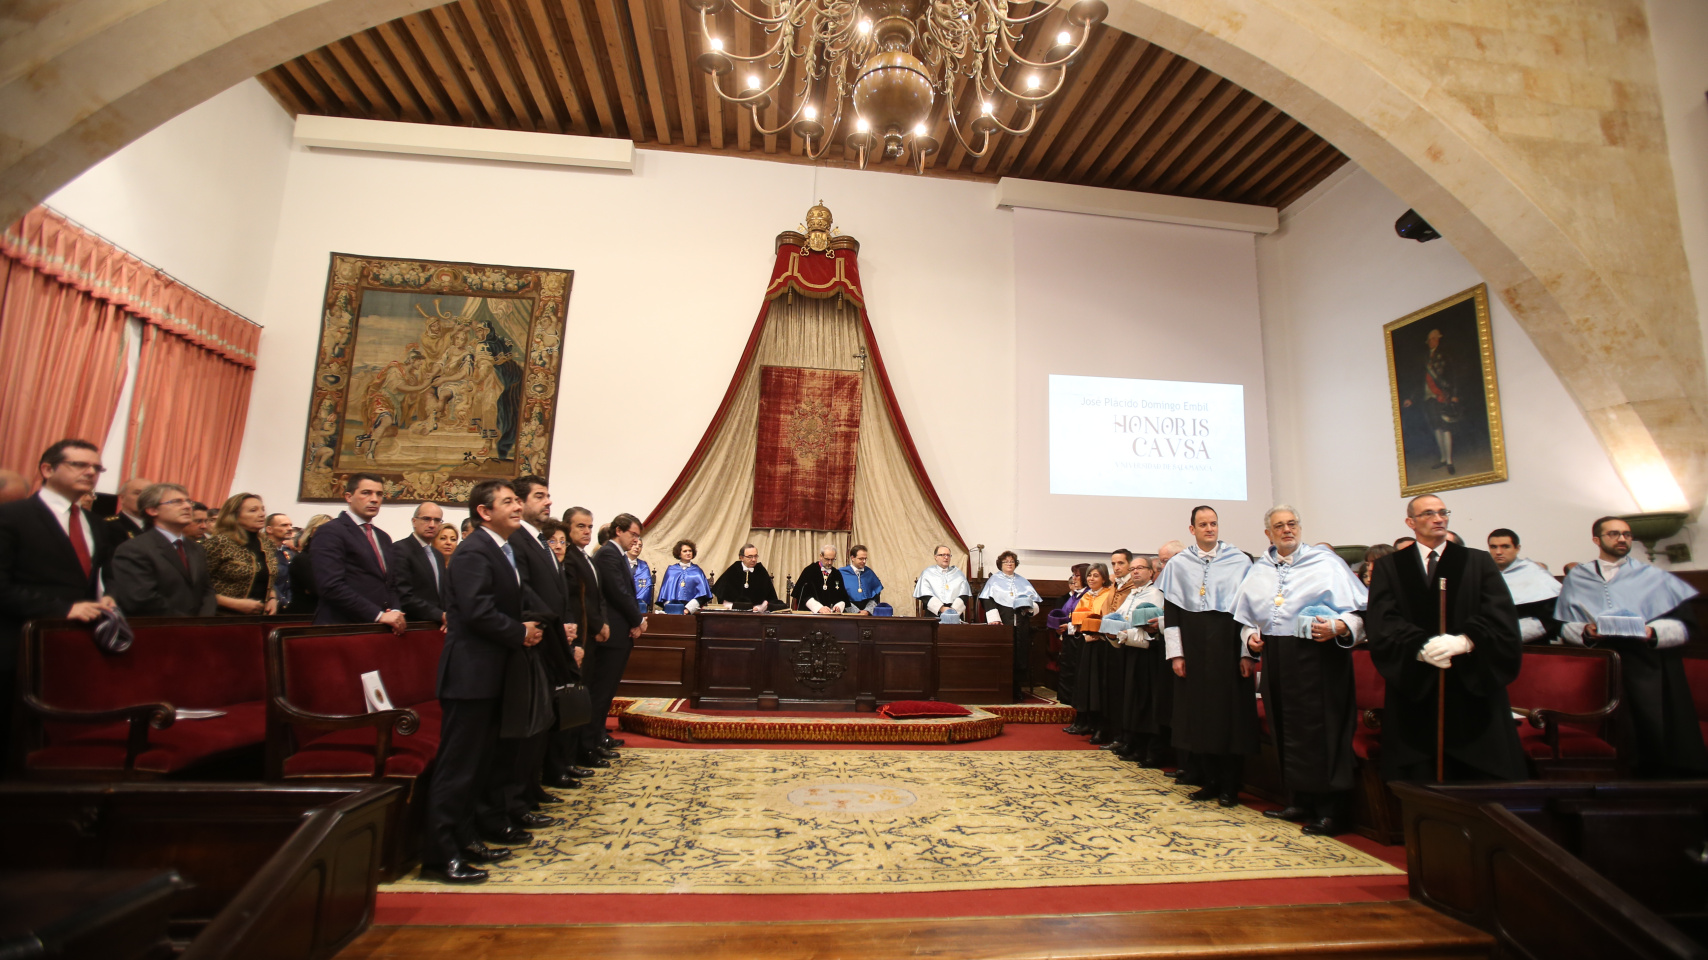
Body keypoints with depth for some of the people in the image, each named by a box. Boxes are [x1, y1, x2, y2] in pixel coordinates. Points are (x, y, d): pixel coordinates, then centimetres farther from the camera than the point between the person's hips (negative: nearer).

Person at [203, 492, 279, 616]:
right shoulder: (218, 543, -10)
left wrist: (272, 599, 4)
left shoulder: (264, 547, 9)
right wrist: (236, 603, -18)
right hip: (226, 617, -5)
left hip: (259, 617, 6)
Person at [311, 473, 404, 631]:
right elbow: (331, 585, -16)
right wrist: (379, 615, -19)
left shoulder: (383, 538, 18)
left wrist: (395, 612, -2)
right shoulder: (331, 532, -5)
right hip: (343, 626, -6)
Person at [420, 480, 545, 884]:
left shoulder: (505, 551, 15)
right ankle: (439, 855, 7)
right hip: (470, 672, -10)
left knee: (478, 763, 17)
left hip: (490, 673, 10)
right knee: (457, 766, -3)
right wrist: (520, 634, -14)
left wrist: (526, 630, 3)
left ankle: (464, 838, 28)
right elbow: (477, 611, -25)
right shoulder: (474, 552, -16)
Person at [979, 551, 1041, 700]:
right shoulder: (994, 580, 9)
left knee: (1020, 656, 0)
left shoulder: (1023, 581, 21)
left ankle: (1018, 691, 7)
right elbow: (988, 601, -3)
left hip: (1021, 625, 3)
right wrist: (994, 618, -16)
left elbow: (1036, 602, 19)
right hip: (1002, 624, -3)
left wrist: (1029, 607, -4)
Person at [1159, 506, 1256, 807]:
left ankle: (1229, 785, 14)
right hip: (1194, 646, 1)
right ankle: (1209, 780, 19)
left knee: (1231, 712, 2)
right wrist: (1175, 653, -3)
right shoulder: (1178, 564, 3)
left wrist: (1248, 652, -6)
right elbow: (1170, 610, 2)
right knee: (1199, 713, 6)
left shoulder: (1240, 561, 0)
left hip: (1229, 644, -1)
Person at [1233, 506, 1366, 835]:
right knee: (1287, 731, 10)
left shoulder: (1326, 561, 0)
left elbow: (1360, 609, -6)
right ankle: (1300, 802, 22)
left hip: (1318, 656, -5)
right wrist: (1250, 635, 3)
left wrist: (1339, 627, -24)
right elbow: (1247, 617, 21)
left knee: (1322, 732, -3)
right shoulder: (1258, 571, 15)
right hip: (1276, 659, 5)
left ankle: (1331, 810, 7)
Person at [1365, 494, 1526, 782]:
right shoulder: (1388, 567, 8)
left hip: (1474, 688, 1)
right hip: (1414, 692, -1)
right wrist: (1421, 647, -21)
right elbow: (1382, 623, -4)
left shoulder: (1479, 562, 12)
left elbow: (1501, 617, -3)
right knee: (1419, 788, 1)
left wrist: (1465, 641, -20)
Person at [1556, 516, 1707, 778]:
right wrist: (1585, 631, -10)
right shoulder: (1577, 578, 11)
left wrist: (1654, 632, -13)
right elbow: (1565, 626, 10)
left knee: (1652, 732, -8)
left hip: (1646, 666, 0)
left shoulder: (1653, 577, 10)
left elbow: (1684, 624, 5)